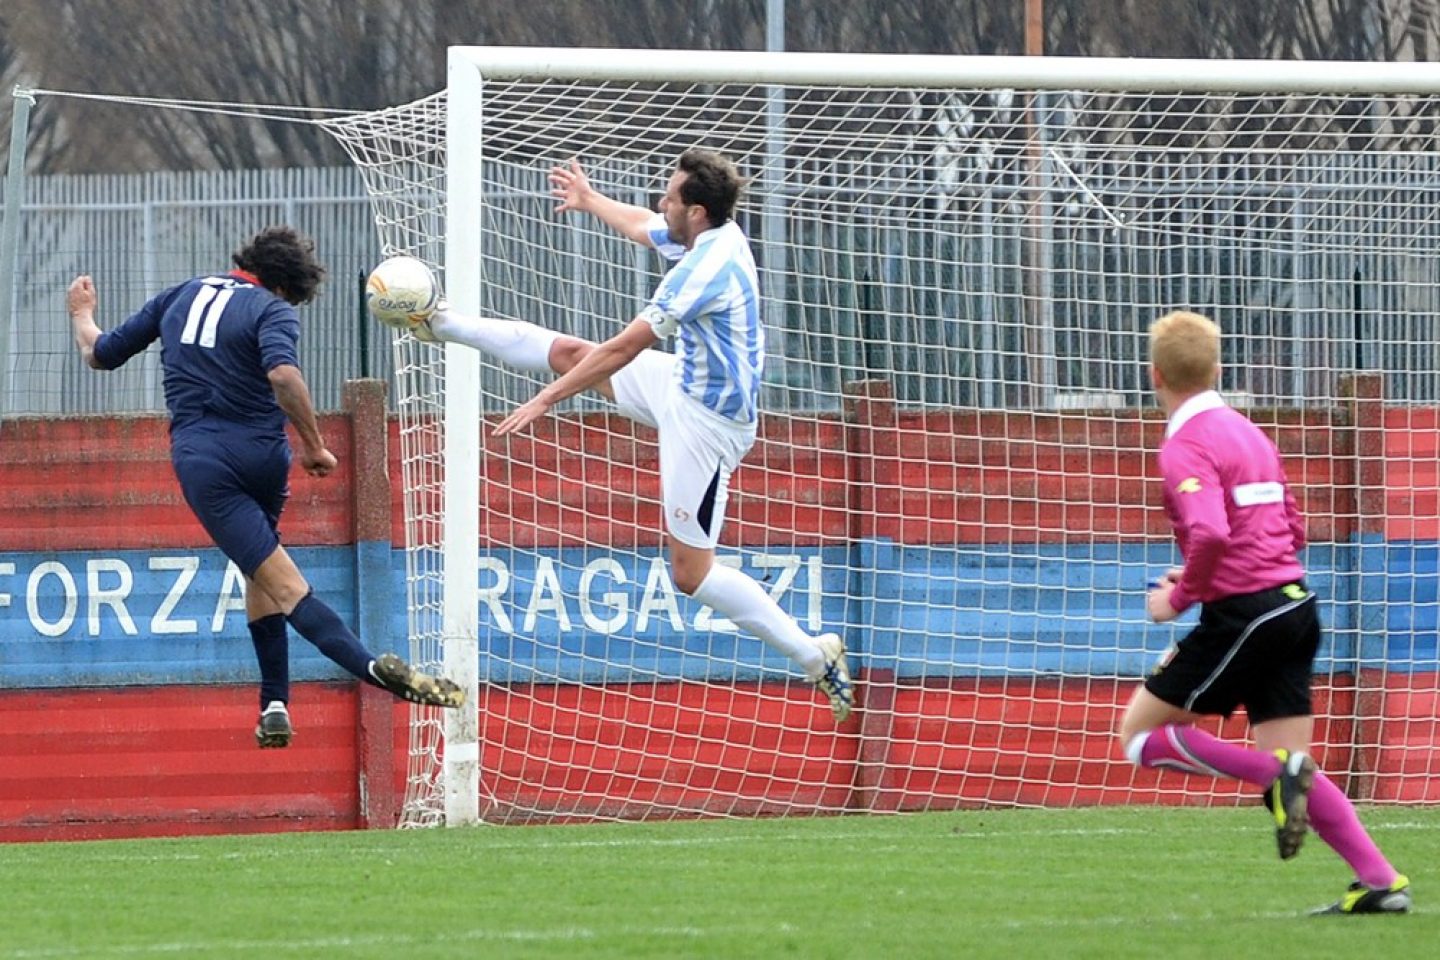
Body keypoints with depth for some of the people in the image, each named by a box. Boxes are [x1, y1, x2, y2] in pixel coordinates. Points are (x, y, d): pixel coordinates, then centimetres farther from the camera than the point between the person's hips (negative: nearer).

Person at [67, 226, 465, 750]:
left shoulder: (180, 296, 13)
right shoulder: (271, 310, -3)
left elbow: (99, 353, 23)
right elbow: (282, 373, -25)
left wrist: (82, 314, 45)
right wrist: (313, 446, -16)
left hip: (201, 460, 0)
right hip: (262, 455, 0)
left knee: (282, 583, -12)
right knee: (260, 572, 24)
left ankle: (371, 666, -31)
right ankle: (274, 708, 18)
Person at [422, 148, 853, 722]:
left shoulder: (707, 269, -31)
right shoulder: (714, 233, -3)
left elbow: (623, 348, -29)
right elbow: (643, 228, 23)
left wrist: (548, 399, -23)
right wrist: (591, 200, 38)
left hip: (705, 419, -9)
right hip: (681, 381, 9)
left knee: (690, 573, -6)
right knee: (568, 351, 17)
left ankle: (814, 655, 1)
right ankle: (446, 325, 36)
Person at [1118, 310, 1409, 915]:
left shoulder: (1185, 446, -11)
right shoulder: (1247, 433, 17)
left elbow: (1211, 532, -27)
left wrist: (1180, 597, -11)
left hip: (1242, 614, -8)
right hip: (1294, 607, 8)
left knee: (1140, 735, 3)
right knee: (1288, 766, 10)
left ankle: (1278, 775, -13)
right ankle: (1380, 882, -2)